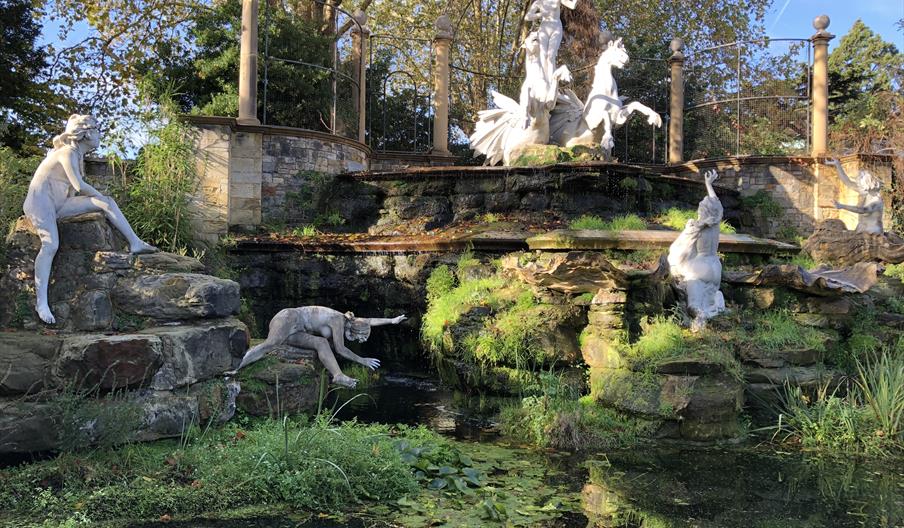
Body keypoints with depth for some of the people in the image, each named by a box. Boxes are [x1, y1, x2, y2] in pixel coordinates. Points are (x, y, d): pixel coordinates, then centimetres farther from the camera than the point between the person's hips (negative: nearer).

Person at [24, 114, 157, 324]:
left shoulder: (77, 154, 16)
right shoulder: (68, 153, -12)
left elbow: (77, 189, 17)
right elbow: (79, 185, -20)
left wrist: (103, 201, 8)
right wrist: (100, 197, -5)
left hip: (58, 204, 9)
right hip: (40, 202, -9)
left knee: (107, 202, 0)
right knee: (51, 245, -28)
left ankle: (135, 243, -3)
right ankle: (41, 302, -33)